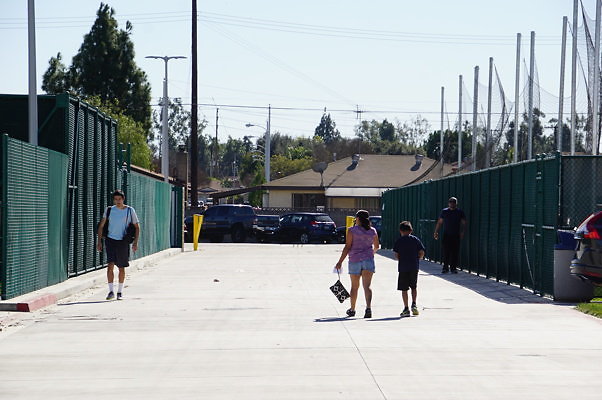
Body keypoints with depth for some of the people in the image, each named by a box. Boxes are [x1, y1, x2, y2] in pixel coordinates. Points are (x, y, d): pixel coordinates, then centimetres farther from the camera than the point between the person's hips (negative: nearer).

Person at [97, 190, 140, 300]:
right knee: (110, 265, -13)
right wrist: (99, 241, 3)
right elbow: (101, 226, 10)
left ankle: (120, 292, 19)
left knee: (121, 268, 6)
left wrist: (135, 242, -3)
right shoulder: (109, 210, 4)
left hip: (123, 241, 0)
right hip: (110, 240, 0)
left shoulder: (130, 211, 1)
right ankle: (111, 291, -10)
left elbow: (137, 226, 6)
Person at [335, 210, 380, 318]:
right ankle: (368, 307, -26)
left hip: (355, 260, -1)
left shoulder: (352, 230, -6)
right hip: (368, 260, 1)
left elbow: (347, 247, -10)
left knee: (354, 286, 13)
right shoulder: (373, 231, 4)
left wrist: (340, 261, -6)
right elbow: (377, 246, 16)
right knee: (367, 286, -7)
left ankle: (352, 310, 27)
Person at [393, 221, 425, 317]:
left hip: (403, 267, -2)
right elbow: (421, 253, 1)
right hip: (414, 267, 2)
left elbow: (396, 255, -3)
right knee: (413, 287, 16)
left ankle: (406, 308, 0)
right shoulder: (416, 240, 4)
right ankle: (414, 304, -2)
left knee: (404, 289, 3)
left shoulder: (399, 241, 0)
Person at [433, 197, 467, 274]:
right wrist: (436, 232, 4)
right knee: (446, 252, -3)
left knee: (455, 253, -2)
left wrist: (462, 232, -10)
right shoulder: (444, 211, 9)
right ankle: (445, 267, 3)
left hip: (456, 236, -1)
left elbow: (463, 223, 4)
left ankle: (453, 268, 5)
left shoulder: (460, 212, 5)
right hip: (446, 235, 1)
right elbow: (439, 222, 11)